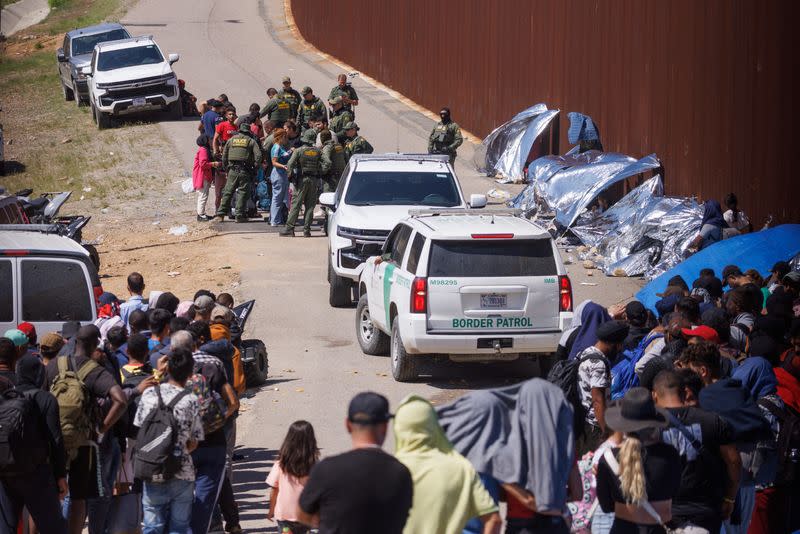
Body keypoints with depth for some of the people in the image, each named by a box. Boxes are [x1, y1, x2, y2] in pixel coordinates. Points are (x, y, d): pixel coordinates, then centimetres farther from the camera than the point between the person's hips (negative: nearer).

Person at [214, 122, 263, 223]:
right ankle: (239, 216, 1)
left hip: (232, 170, 2)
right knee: (242, 193, 3)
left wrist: (226, 168, 20)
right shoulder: (251, 141, 3)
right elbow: (258, 155, -7)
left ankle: (220, 215, 4)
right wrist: (255, 168, 3)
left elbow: (224, 156, 12)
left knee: (228, 192, 7)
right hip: (245, 172, -2)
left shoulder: (231, 140, 11)